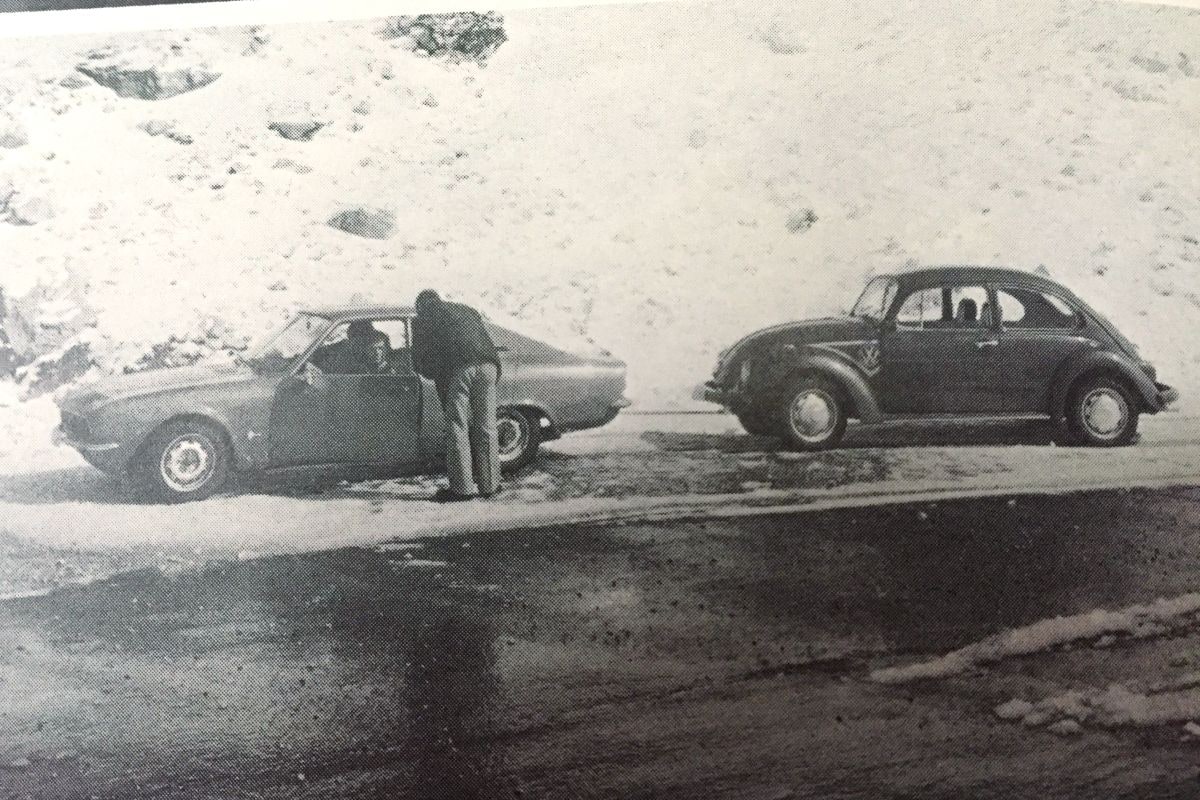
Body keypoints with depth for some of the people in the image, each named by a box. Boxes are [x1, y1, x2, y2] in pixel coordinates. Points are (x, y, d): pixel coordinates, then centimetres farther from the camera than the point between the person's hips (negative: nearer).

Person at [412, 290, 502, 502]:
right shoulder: (468, 310, 34)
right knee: (486, 427, 9)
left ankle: (463, 487, 1)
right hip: (488, 365, 4)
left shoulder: (423, 319, 21)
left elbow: (419, 360, 21)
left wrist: (437, 375, 37)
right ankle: (489, 484, 15)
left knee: (458, 428, 1)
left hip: (458, 368, -4)